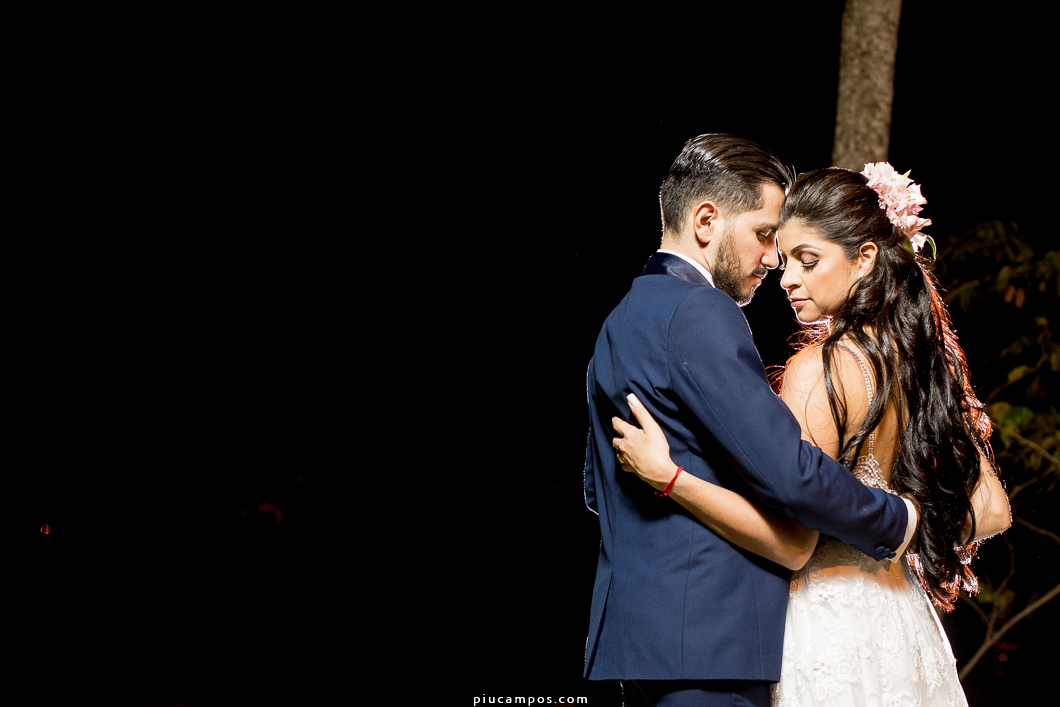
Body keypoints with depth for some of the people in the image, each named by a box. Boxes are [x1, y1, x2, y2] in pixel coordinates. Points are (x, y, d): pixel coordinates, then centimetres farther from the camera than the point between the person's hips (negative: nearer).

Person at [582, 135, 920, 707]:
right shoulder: (699, 314, -13)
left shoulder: (623, 320, 19)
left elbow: (598, 489, 27)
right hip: (705, 639, -10)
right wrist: (894, 522, -5)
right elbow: (790, 473, -18)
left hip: (638, 634, 10)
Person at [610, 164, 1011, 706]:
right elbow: (990, 511, 9)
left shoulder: (819, 368, -16)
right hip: (900, 624, 8)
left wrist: (667, 475, -21)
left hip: (827, 621, -8)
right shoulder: (926, 357, 6)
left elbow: (790, 539, -21)